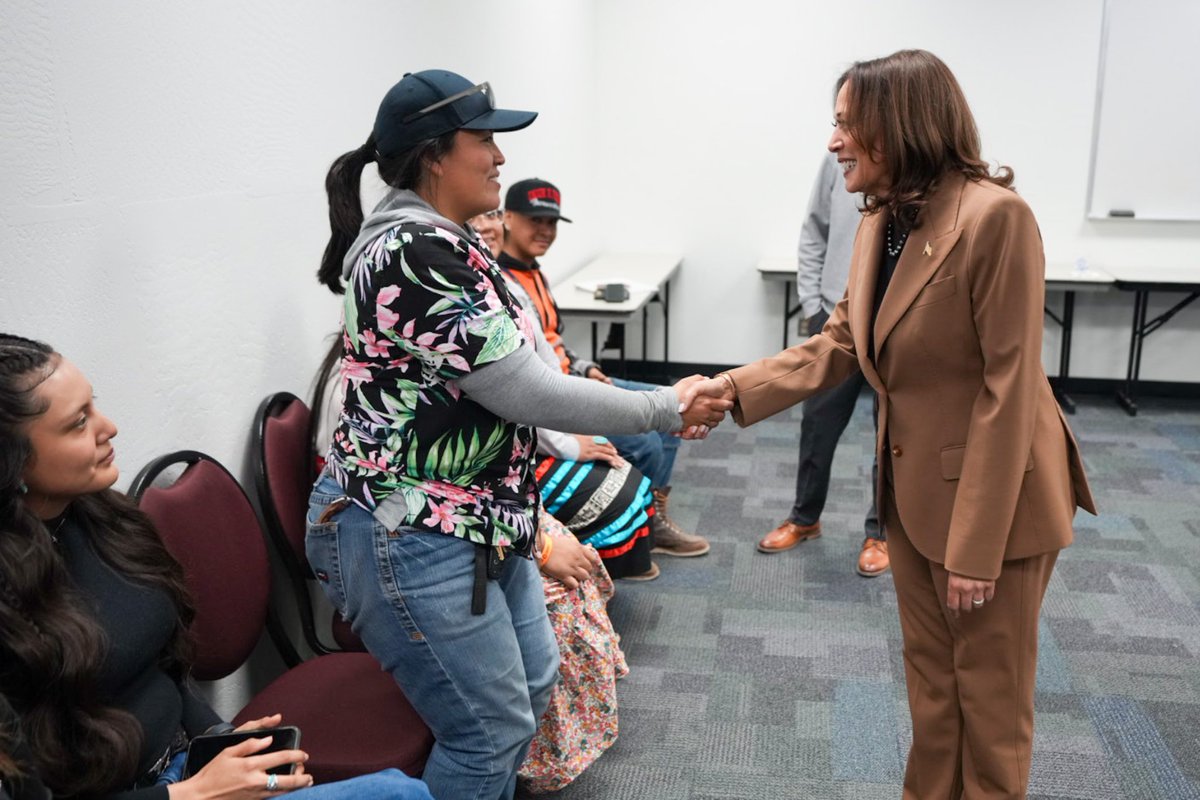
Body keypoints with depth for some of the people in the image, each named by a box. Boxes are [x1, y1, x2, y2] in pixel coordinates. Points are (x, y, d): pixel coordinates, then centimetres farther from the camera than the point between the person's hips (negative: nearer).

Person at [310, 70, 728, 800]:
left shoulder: (441, 244, 10)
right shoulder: (416, 254, -22)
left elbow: (509, 387, 14)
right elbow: (526, 391, -23)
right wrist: (665, 410, -12)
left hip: (477, 523, 10)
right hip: (410, 538, -10)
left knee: (532, 682, 21)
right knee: (492, 729, 2)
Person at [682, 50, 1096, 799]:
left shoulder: (995, 215, -22)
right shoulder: (883, 219, 4)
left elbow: (1007, 387, -23)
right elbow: (839, 344, 5)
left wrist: (977, 544, -21)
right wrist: (732, 388, -7)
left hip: (993, 498, -7)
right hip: (912, 488, 8)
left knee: (988, 689, 13)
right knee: (931, 676, 23)